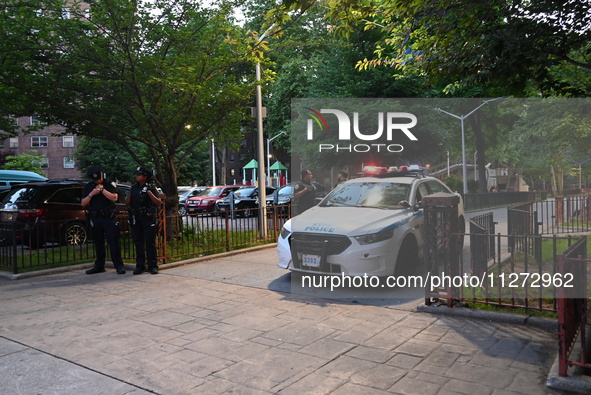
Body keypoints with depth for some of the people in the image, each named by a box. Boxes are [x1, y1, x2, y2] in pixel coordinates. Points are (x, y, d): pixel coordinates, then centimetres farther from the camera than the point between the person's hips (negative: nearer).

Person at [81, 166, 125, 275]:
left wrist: (102, 189, -13)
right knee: (98, 243, 11)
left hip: (109, 218, -4)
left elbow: (115, 198, -12)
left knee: (113, 242, -7)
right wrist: (91, 194, -10)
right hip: (95, 219, 4)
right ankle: (99, 266, 21)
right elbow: (83, 203, 5)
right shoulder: (88, 187, 10)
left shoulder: (110, 184, 1)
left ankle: (119, 266, -5)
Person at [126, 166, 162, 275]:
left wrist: (149, 193, -18)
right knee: (138, 243, 7)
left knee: (150, 243, -3)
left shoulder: (151, 188, -1)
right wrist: (129, 195, -2)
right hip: (136, 219, 5)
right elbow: (127, 203, 16)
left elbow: (159, 202, -9)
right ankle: (139, 266, 13)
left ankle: (153, 266, 1)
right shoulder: (134, 188, 15)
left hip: (149, 218, -5)